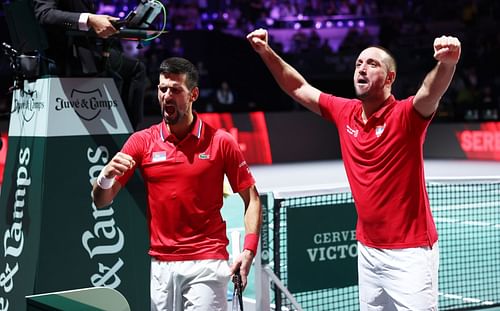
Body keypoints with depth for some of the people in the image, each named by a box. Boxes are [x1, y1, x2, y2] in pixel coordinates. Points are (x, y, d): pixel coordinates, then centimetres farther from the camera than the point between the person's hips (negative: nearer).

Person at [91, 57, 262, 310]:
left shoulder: (220, 142, -1)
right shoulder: (141, 141, 4)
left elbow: (251, 198, 4)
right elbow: (101, 202, 3)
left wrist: (248, 251, -8)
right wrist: (106, 176, -20)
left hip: (206, 263, -2)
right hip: (159, 264, 2)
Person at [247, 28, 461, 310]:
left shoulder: (405, 115, -13)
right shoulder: (345, 112, 4)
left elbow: (431, 92, -34)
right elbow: (299, 88, 15)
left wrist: (447, 63, -54)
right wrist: (266, 51, 7)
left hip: (409, 252, -6)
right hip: (368, 249, 6)